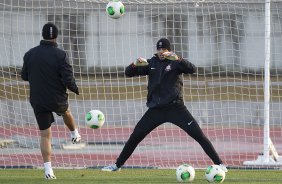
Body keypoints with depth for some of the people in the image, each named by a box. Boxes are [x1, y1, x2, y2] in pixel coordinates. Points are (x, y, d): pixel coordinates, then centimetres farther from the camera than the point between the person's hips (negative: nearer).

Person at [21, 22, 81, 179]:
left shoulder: (30, 54, -7)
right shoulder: (60, 55, -19)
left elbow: (25, 76, 6)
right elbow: (68, 80, -21)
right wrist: (75, 89, 0)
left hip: (38, 101, 2)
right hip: (57, 100, -1)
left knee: (45, 134, 7)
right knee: (66, 111, 35)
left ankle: (48, 169, -2)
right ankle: (75, 134, 58)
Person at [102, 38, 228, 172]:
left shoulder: (175, 62, -2)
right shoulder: (151, 63, 8)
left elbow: (192, 69, -21)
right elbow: (128, 73, 6)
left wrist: (177, 59, -37)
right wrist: (135, 65, -16)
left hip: (175, 107, -4)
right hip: (155, 109, 4)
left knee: (198, 135, -12)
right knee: (135, 136, 2)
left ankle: (219, 164, -9)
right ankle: (117, 165, 15)